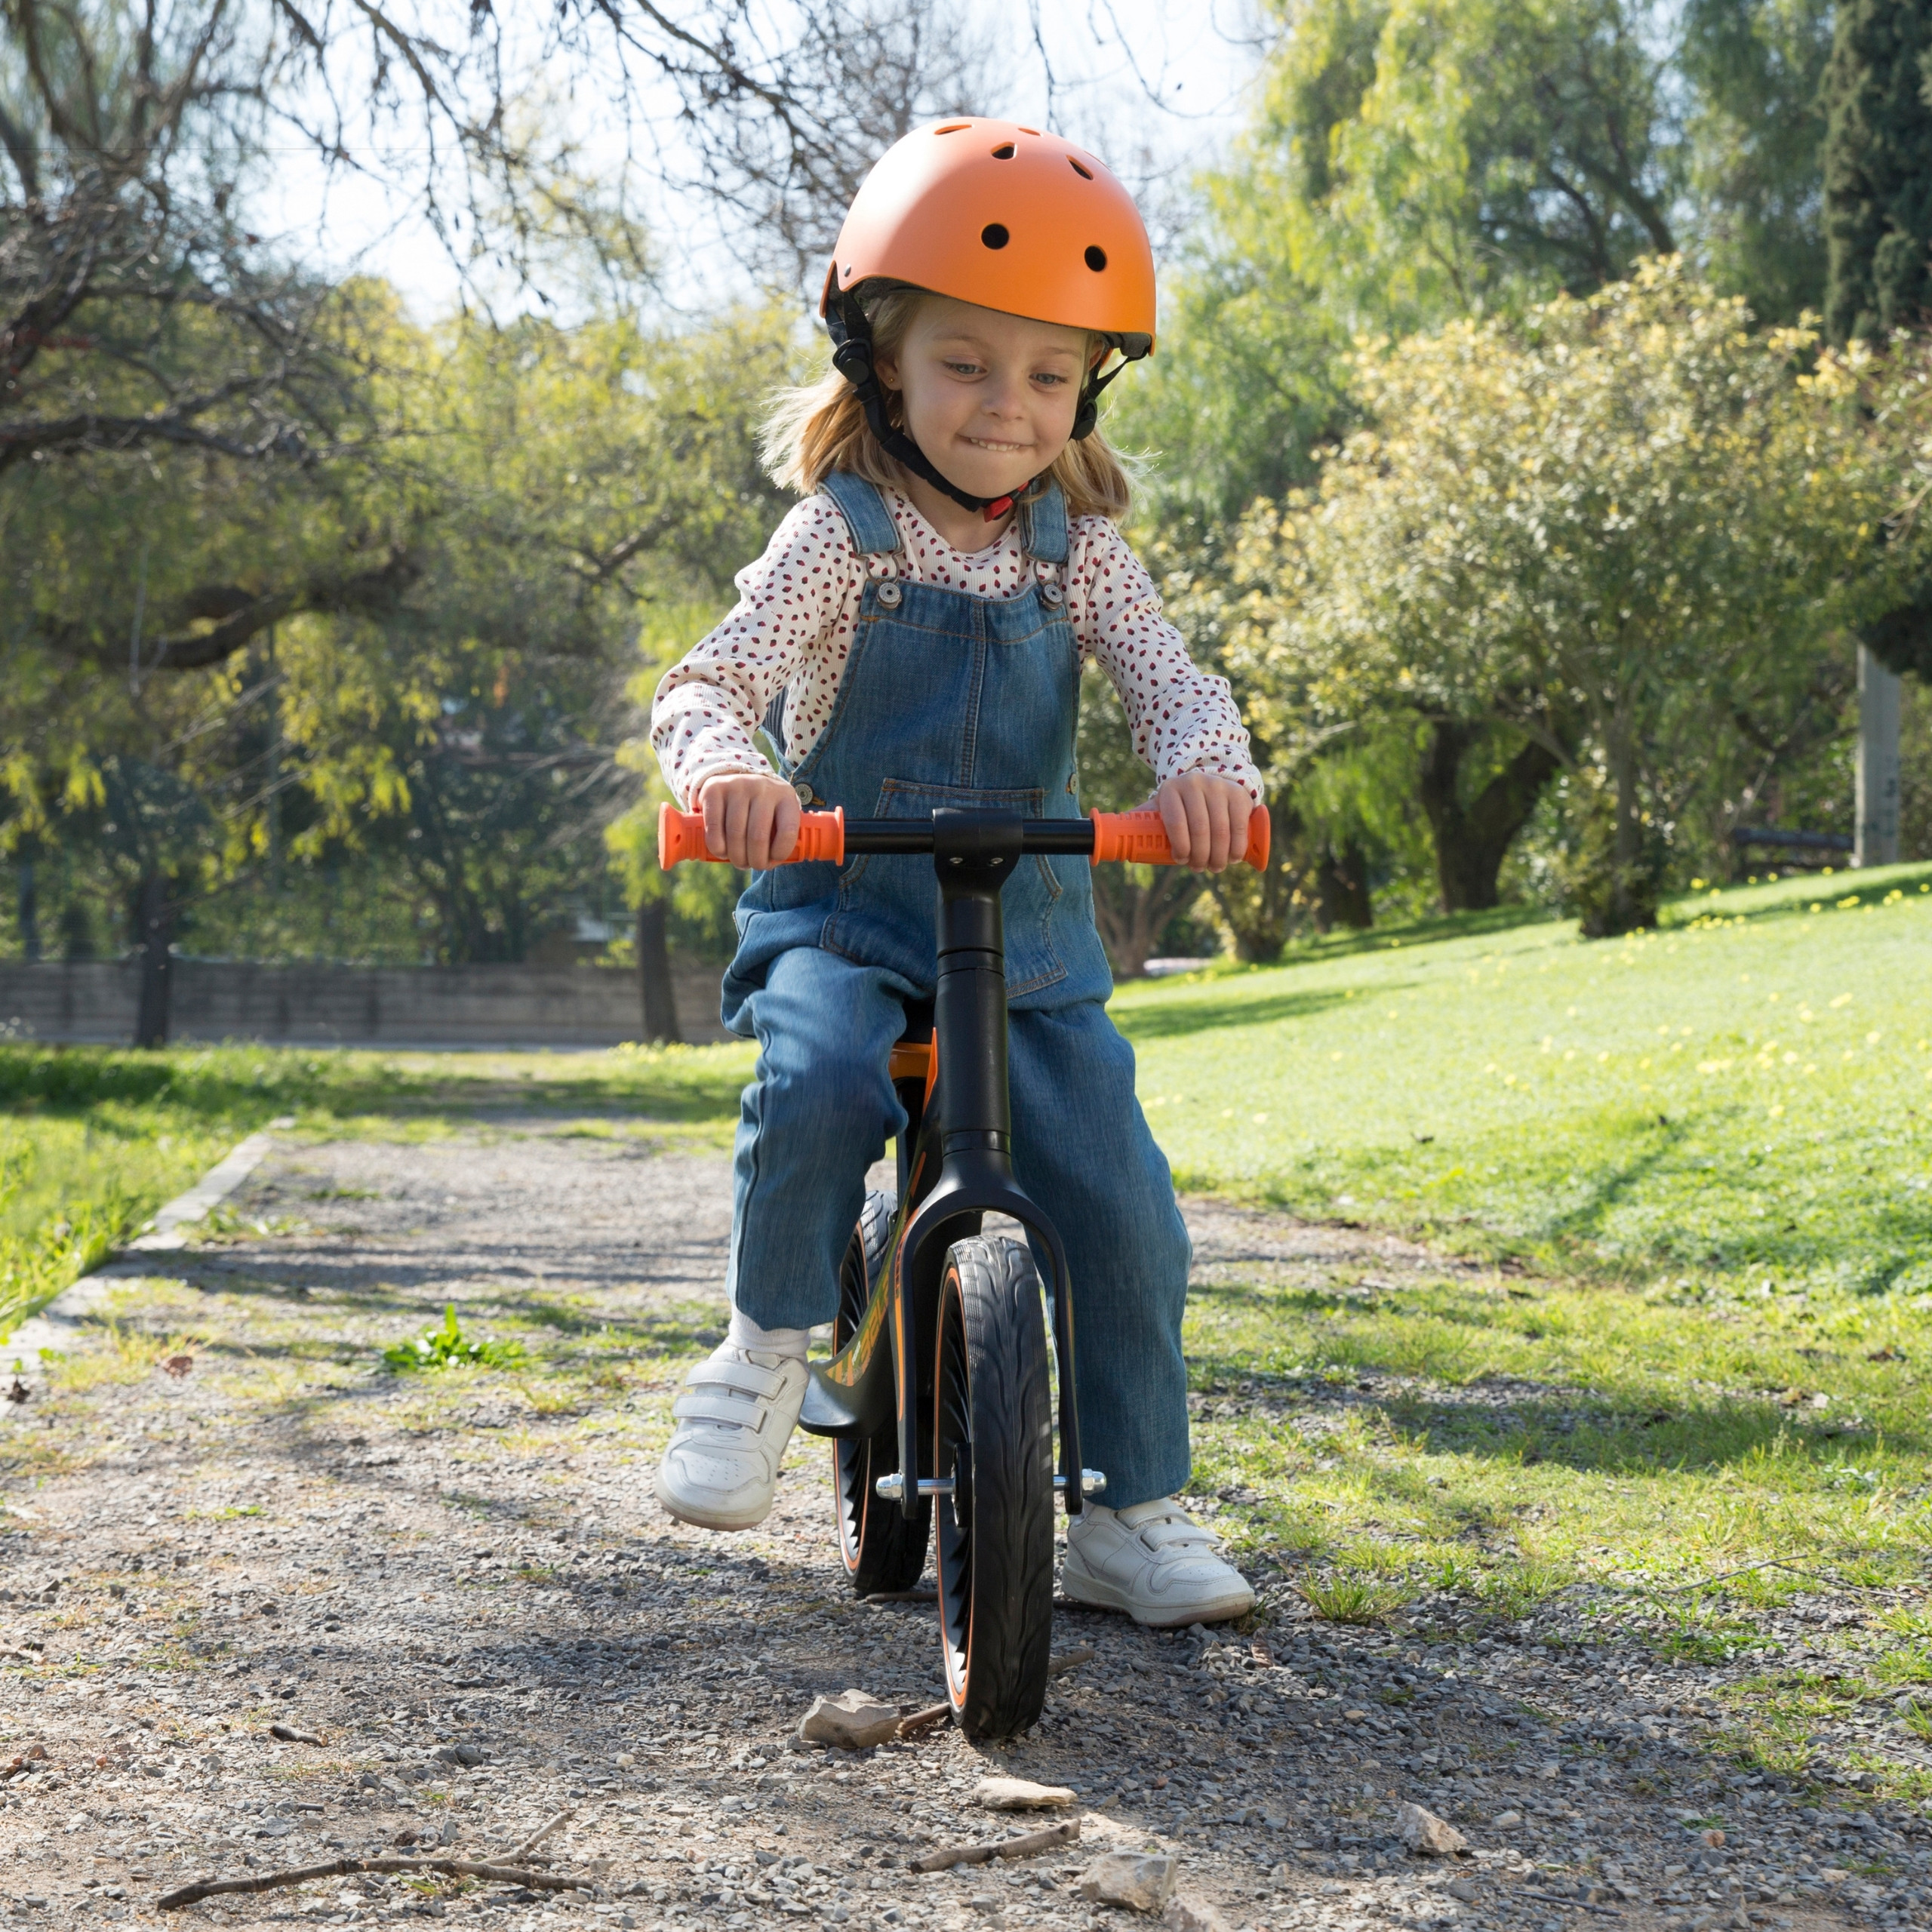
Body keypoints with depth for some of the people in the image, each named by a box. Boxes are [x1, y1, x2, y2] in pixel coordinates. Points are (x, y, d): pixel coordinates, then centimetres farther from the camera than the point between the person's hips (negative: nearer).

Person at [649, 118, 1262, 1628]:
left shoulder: (1078, 553, 4)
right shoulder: (839, 540, -4)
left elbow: (1172, 678, -9)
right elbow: (710, 681, -15)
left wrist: (1207, 764, -34)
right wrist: (725, 769, -40)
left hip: (1032, 940, 3)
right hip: (844, 916, -3)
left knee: (1122, 1208, -9)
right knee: (817, 1082, -35)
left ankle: (1132, 1514, 9)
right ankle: (770, 1347, -8)